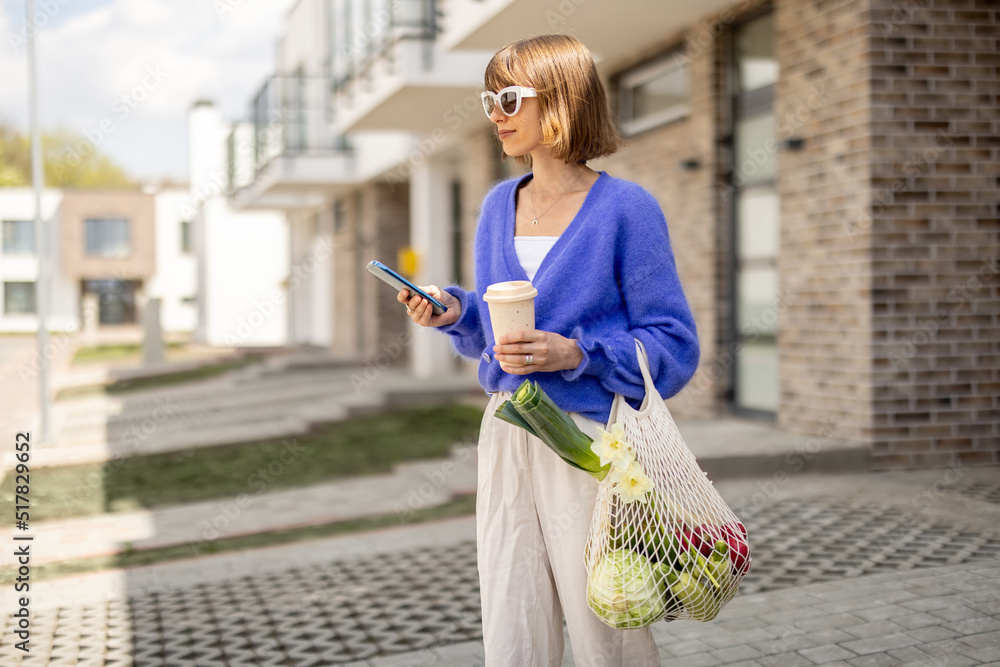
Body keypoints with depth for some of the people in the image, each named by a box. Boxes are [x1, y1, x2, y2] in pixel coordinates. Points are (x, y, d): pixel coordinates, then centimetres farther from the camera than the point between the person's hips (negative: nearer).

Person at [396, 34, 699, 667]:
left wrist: (576, 354, -20)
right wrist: (455, 310, 0)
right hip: (507, 441, 6)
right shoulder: (499, 205, 11)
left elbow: (674, 349, -8)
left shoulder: (626, 208, -7)